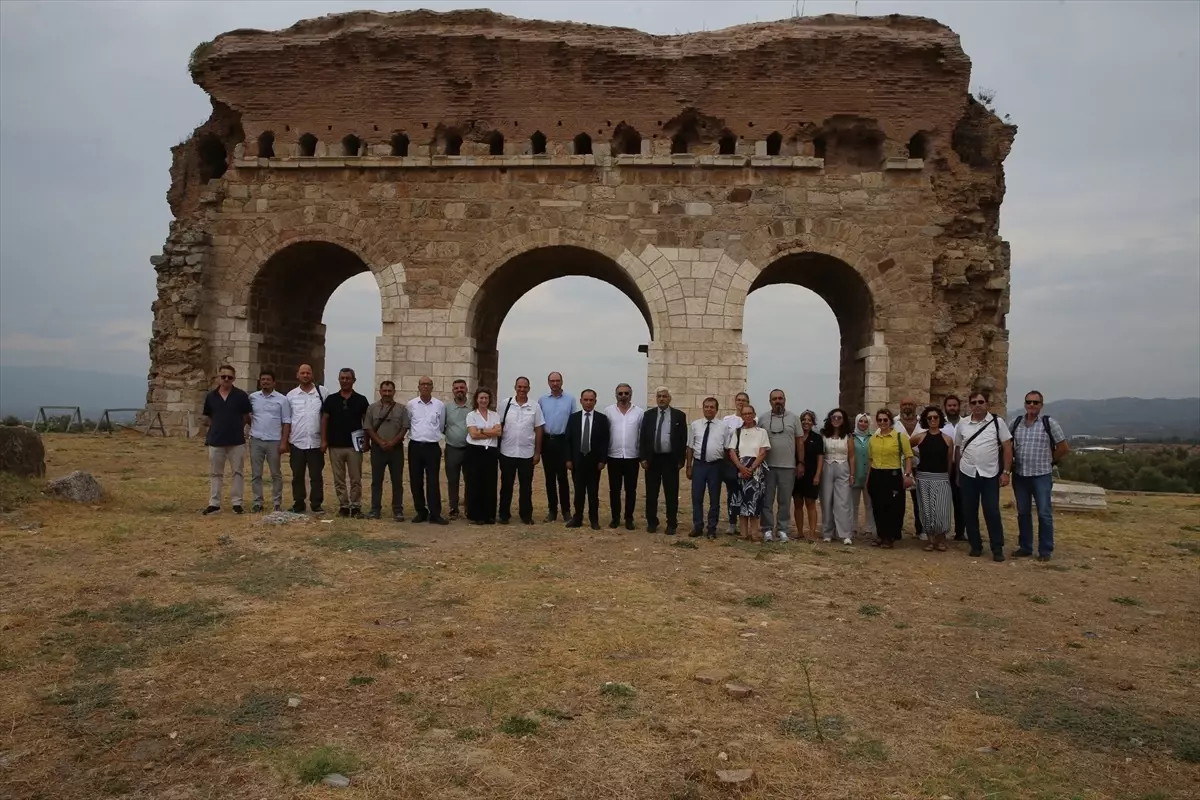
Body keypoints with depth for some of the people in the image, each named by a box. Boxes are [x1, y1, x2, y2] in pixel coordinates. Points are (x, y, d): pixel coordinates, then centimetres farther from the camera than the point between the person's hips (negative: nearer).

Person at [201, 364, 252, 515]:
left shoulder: (241, 396, -3)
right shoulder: (211, 396, 4)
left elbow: (246, 417, 4)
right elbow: (207, 418, 12)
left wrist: (236, 427, 1)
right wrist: (218, 427, 5)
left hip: (237, 441, -2)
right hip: (215, 440, 2)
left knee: (237, 472, 4)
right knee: (215, 473, 8)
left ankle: (236, 502, 11)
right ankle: (214, 503, 14)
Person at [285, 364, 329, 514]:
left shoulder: (323, 392, 0)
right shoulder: (291, 395, 5)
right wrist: (285, 441, 5)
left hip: (316, 442, -1)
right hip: (297, 442, 2)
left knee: (316, 476, 3)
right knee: (297, 476, 8)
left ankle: (317, 505, 11)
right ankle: (298, 505, 16)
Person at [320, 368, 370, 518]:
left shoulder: (361, 400, 3)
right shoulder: (331, 400, 5)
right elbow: (324, 420, 6)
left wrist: (366, 440, -1)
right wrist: (323, 440, -1)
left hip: (354, 445, -1)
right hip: (335, 445, 1)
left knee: (356, 479, 0)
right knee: (339, 479, 5)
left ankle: (356, 506, 7)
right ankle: (343, 506, 13)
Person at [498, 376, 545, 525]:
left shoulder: (535, 407, -1)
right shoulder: (506, 404, -1)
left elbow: (538, 430, 3)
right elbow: (499, 427, 3)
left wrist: (537, 452, 2)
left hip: (527, 453, 0)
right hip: (507, 452, 0)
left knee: (526, 486, 8)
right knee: (506, 485, 9)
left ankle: (526, 515, 18)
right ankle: (504, 514, 18)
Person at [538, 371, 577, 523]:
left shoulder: (570, 399, 0)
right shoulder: (542, 400, 5)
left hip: (563, 441, -2)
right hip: (546, 441, 2)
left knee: (562, 477, 0)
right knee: (549, 477, 7)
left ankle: (566, 510, 8)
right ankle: (552, 510, 14)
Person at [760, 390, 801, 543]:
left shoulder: (793, 418, 4)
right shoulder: (763, 420, 3)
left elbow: (799, 441, 6)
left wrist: (800, 463, 2)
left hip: (788, 466, 0)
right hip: (767, 466, 0)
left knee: (785, 500, 7)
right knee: (767, 500, 4)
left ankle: (782, 529, 15)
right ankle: (767, 529, 11)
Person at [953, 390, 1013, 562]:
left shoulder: (997, 422, -2)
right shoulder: (962, 425, 5)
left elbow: (1007, 448, -2)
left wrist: (1006, 472, -8)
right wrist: (957, 474, 9)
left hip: (990, 475, -2)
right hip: (967, 475, 3)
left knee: (992, 512, -2)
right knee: (969, 512, 6)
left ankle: (997, 549, 7)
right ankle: (976, 546, 18)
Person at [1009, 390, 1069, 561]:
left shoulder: (1049, 423, -5)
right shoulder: (1015, 423, 6)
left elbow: (1063, 447, 0)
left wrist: (1049, 461, 5)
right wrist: (1012, 462, 9)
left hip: (1041, 475, -4)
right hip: (1020, 475, 4)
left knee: (1044, 513, -1)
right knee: (1023, 513, 11)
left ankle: (1045, 550, 8)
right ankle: (1025, 547, 20)